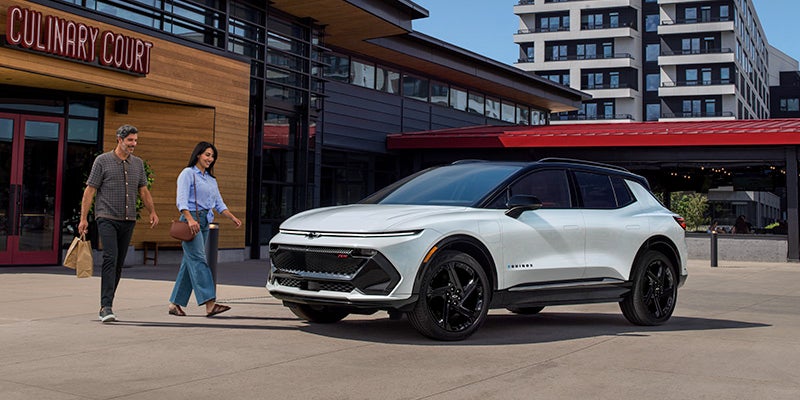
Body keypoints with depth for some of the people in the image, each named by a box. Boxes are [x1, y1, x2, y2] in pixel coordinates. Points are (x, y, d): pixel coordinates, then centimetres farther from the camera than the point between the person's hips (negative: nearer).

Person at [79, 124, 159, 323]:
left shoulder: (138, 163, 13)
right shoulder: (103, 161, -1)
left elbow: (144, 190, 21)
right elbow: (90, 190, -2)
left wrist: (153, 212, 13)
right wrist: (83, 218, -7)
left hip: (128, 221, 5)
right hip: (107, 218, -5)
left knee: (119, 264, 6)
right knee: (110, 259, -17)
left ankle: (106, 306, 15)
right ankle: (106, 307, -20)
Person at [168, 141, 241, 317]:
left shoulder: (211, 179, 21)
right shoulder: (188, 173, -3)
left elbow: (219, 203, 20)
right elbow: (181, 200, -14)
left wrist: (233, 218, 5)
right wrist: (190, 219, -28)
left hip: (205, 222, 8)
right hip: (191, 219, -8)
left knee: (190, 262, 7)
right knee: (198, 260, -15)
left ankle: (175, 303, 12)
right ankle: (209, 304, -24)